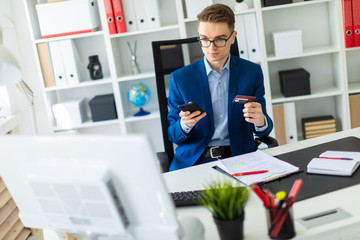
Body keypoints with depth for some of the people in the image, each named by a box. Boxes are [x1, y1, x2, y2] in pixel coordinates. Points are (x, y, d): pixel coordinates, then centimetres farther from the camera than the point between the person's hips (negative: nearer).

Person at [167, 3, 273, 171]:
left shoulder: (252, 72, 4)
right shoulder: (180, 78, 1)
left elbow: (263, 131, 6)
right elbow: (173, 136, 4)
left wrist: (260, 121, -19)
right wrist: (185, 124, -20)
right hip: (194, 161, -1)